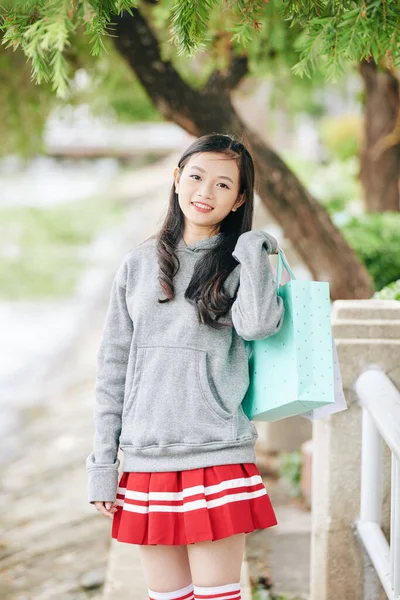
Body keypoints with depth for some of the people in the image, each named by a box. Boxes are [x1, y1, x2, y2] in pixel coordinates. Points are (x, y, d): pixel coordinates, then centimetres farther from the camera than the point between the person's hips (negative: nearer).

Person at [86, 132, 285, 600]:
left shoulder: (242, 263, 3)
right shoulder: (139, 265, 10)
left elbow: (258, 325, -20)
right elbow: (112, 368, 10)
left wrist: (252, 246, -8)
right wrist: (103, 464, 6)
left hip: (218, 457, -3)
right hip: (145, 461, 3)